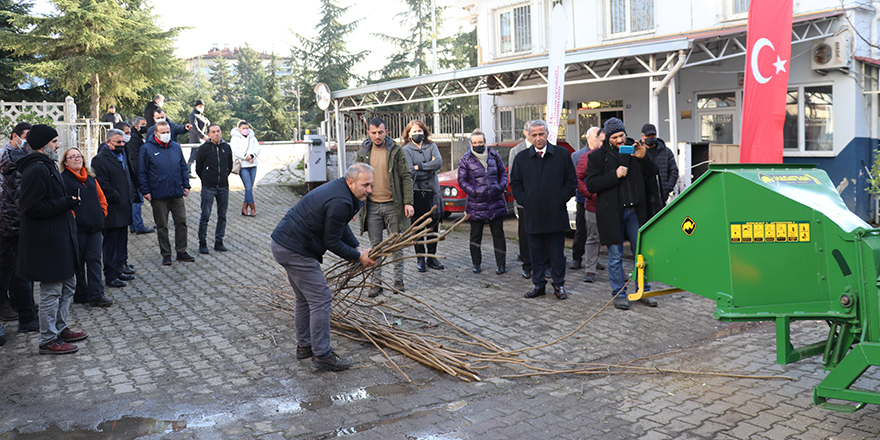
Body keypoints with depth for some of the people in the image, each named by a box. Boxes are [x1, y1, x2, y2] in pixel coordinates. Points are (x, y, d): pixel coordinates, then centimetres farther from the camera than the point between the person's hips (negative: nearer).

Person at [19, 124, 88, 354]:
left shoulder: (48, 166, 16)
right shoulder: (37, 170, -18)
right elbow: (32, 207, -23)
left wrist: (68, 202, 10)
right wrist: (66, 203, -21)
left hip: (60, 238, 11)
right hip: (47, 242, -11)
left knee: (68, 285, 18)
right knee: (52, 291, -3)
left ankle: (60, 329, 31)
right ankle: (48, 340, 8)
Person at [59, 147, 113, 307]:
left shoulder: (90, 178, 16)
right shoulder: (63, 179, -4)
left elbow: (101, 197, 22)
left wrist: (102, 212, 10)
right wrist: (71, 216, -14)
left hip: (94, 226, 5)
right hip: (77, 227, -5)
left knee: (94, 259, 3)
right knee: (78, 261, 4)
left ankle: (96, 294, 4)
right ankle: (81, 294, 13)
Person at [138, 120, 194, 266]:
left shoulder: (176, 147, 9)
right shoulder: (147, 149, -3)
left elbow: (183, 167, 16)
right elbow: (142, 172, -3)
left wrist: (186, 185, 9)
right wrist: (145, 191, -8)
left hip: (177, 194, 3)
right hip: (158, 195, -3)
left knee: (181, 222, 5)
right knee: (162, 226, 5)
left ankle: (181, 251, 16)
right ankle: (166, 254, 15)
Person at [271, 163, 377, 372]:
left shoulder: (339, 189, 10)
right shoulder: (340, 202, -22)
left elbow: (341, 227, 21)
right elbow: (332, 242, -16)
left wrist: (358, 248, 10)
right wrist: (359, 257, -5)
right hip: (295, 251, -11)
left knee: (305, 298, 20)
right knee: (321, 299, -6)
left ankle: (305, 346, 33)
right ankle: (322, 356, 0)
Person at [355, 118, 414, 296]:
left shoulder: (396, 150, -2)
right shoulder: (363, 154, 6)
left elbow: (406, 177, -4)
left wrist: (408, 202, -12)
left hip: (393, 205, -2)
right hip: (372, 206, 2)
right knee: (375, 246, 7)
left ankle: (398, 280, 19)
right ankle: (376, 283, 15)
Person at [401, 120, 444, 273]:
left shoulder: (431, 146, 10)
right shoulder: (406, 150, -1)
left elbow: (439, 163, -8)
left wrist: (419, 167, -11)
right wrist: (429, 170, -11)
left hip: (433, 192, 4)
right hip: (416, 193, -3)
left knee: (433, 226, 8)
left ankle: (432, 257, 20)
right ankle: (420, 259, 12)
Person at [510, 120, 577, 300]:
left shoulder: (562, 154, 3)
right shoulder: (522, 157, 7)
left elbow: (571, 181, 5)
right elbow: (515, 183, 13)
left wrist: (561, 199, -4)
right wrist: (524, 201, 0)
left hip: (556, 214, -2)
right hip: (533, 214, 2)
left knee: (557, 252, 5)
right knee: (536, 252, 9)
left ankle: (559, 285, 16)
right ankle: (538, 284, 20)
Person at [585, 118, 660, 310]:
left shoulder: (634, 151, 10)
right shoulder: (597, 156, 0)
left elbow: (651, 175, 11)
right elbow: (591, 185, -7)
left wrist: (644, 158, -7)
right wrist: (614, 175, -16)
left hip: (635, 211, 3)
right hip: (612, 213, -3)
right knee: (615, 256, 3)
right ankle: (619, 294, 14)